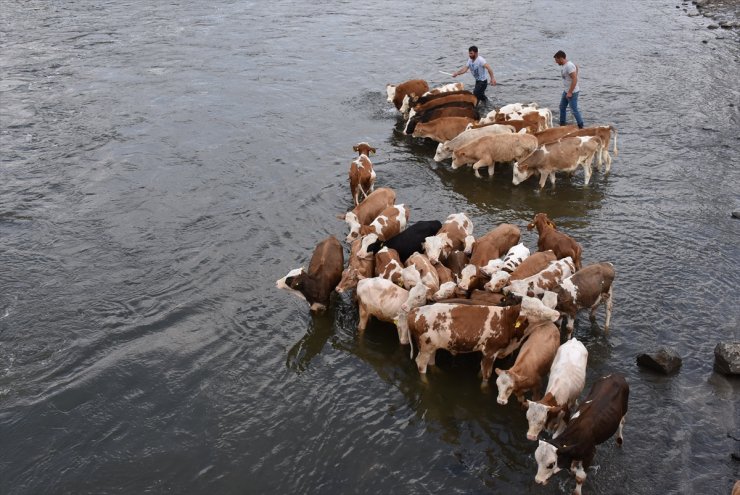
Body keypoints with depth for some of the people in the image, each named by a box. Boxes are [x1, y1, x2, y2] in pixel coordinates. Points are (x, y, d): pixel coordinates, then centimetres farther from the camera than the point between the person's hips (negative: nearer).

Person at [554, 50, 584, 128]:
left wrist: (570, 92, -26)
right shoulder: (563, 66, 5)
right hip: (566, 90, 10)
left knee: (574, 110, -5)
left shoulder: (569, 66, -23)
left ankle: (581, 127, 5)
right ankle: (562, 125, 29)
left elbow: (575, 79, -27)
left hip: (572, 92, -10)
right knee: (562, 107, 18)